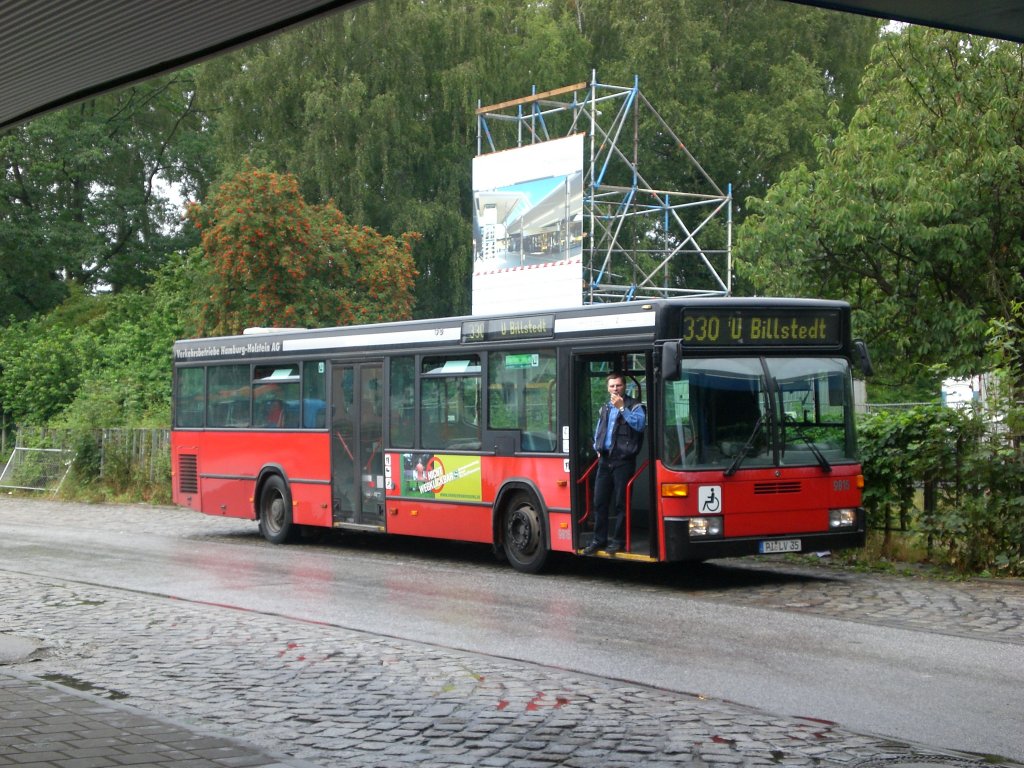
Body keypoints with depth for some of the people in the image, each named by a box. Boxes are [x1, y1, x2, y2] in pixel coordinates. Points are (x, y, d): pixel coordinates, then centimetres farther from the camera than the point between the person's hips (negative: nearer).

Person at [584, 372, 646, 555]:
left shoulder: (634, 406, -1)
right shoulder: (604, 408, 19)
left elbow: (640, 424, -19)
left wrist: (622, 408, -20)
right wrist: (597, 448, 15)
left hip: (623, 460, -6)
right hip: (605, 460, 6)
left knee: (621, 503, -3)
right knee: (600, 501, 6)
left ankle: (618, 540, 4)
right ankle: (599, 539, 13)